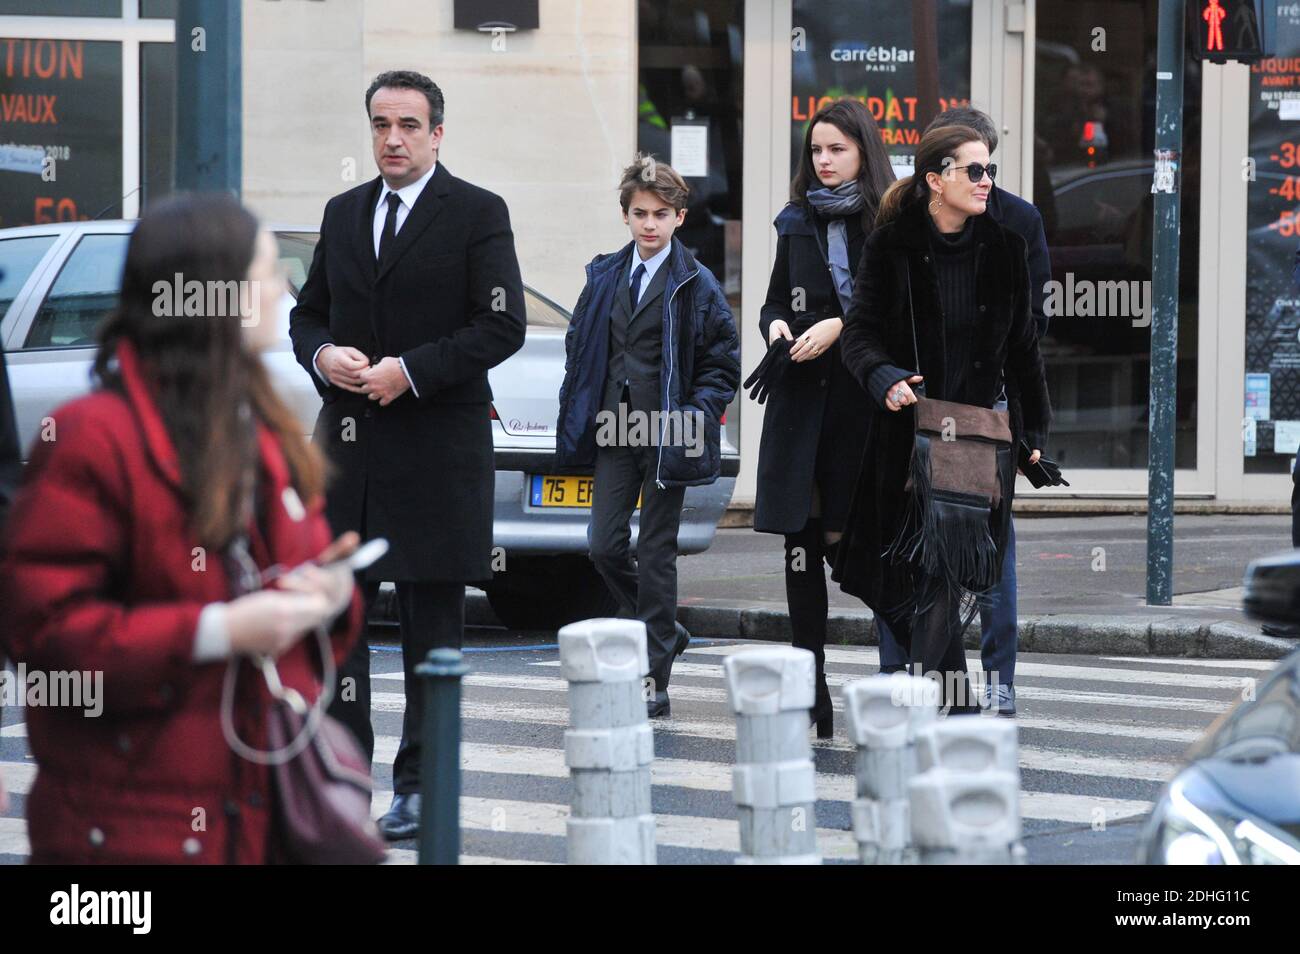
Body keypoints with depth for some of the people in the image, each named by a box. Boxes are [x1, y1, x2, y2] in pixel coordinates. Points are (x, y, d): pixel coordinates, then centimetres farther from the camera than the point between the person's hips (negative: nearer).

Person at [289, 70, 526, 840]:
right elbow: (307, 313, 19)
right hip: (348, 444, 5)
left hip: (436, 450, -5)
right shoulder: (344, 214, 14)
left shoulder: (478, 214, -3)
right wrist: (323, 355, -4)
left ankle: (419, 788, 6)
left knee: (432, 625, 2)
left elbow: (503, 326, -10)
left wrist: (410, 371, -16)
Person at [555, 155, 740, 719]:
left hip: (666, 436, -4)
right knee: (605, 547, 0)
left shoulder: (695, 285, -3)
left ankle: (655, 682, 2)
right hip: (614, 433, 4)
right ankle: (665, 634, 24)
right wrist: (577, 413, 8)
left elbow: (723, 362, 0)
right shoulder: (604, 277, 9)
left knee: (655, 556, -2)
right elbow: (578, 348, 18)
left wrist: (694, 415, -11)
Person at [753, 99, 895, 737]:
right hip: (802, 400, 4)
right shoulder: (798, 223, 14)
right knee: (801, 544, 1)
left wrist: (840, 327, -15)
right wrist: (777, 327, 0)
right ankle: (810, 691, 6)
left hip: (864, 399, -4)